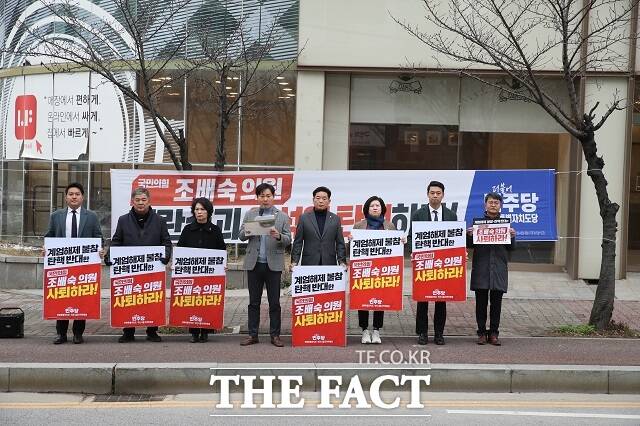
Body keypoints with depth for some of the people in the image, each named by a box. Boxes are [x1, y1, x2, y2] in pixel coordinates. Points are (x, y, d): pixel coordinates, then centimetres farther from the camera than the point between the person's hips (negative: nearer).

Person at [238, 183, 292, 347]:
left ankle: (275, 335, 8)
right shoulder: (250, 214, 11)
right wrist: (247, 232, -13)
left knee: (274, 302, 2)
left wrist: (278, 236, -20)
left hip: (273, 264, -2)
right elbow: (241, 236, 9)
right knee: (254, 302, 6)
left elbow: (288, 240, 2)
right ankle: (253, 335, 12)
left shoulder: (282, 217, 6)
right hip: (254, 264, 2)